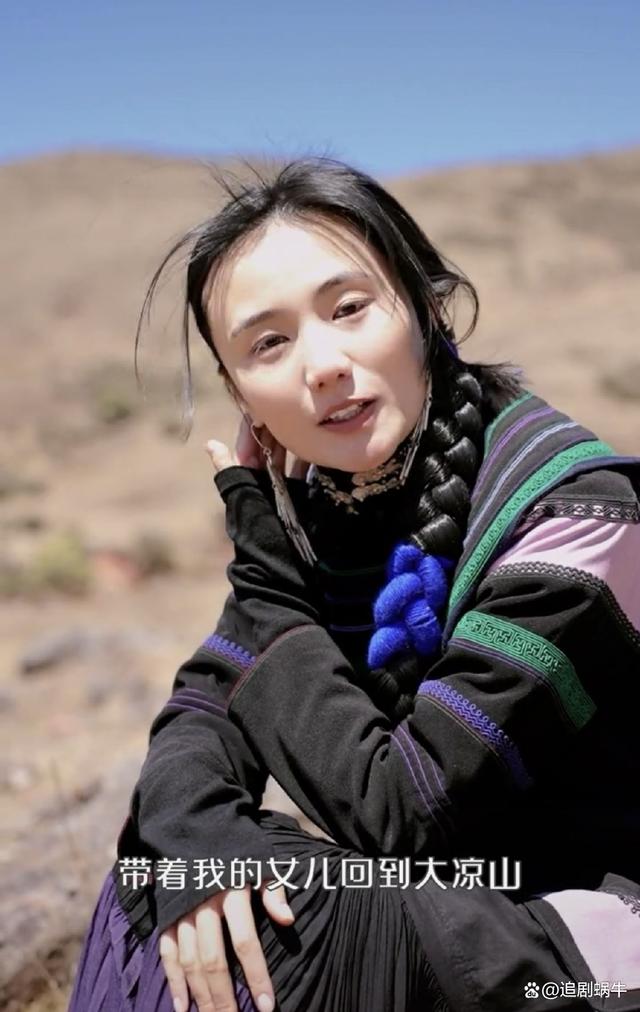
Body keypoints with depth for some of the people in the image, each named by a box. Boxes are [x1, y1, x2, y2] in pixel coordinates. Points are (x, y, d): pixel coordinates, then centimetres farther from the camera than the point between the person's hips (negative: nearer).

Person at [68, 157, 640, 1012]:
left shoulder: (570, 510, -24)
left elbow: (398, 811, -24)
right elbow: (201, 708, -2)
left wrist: (268, 576, -17)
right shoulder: (323, 497, -3)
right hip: (444, 902, 6)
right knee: (154, 874, -9)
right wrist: (192, 826, -24)